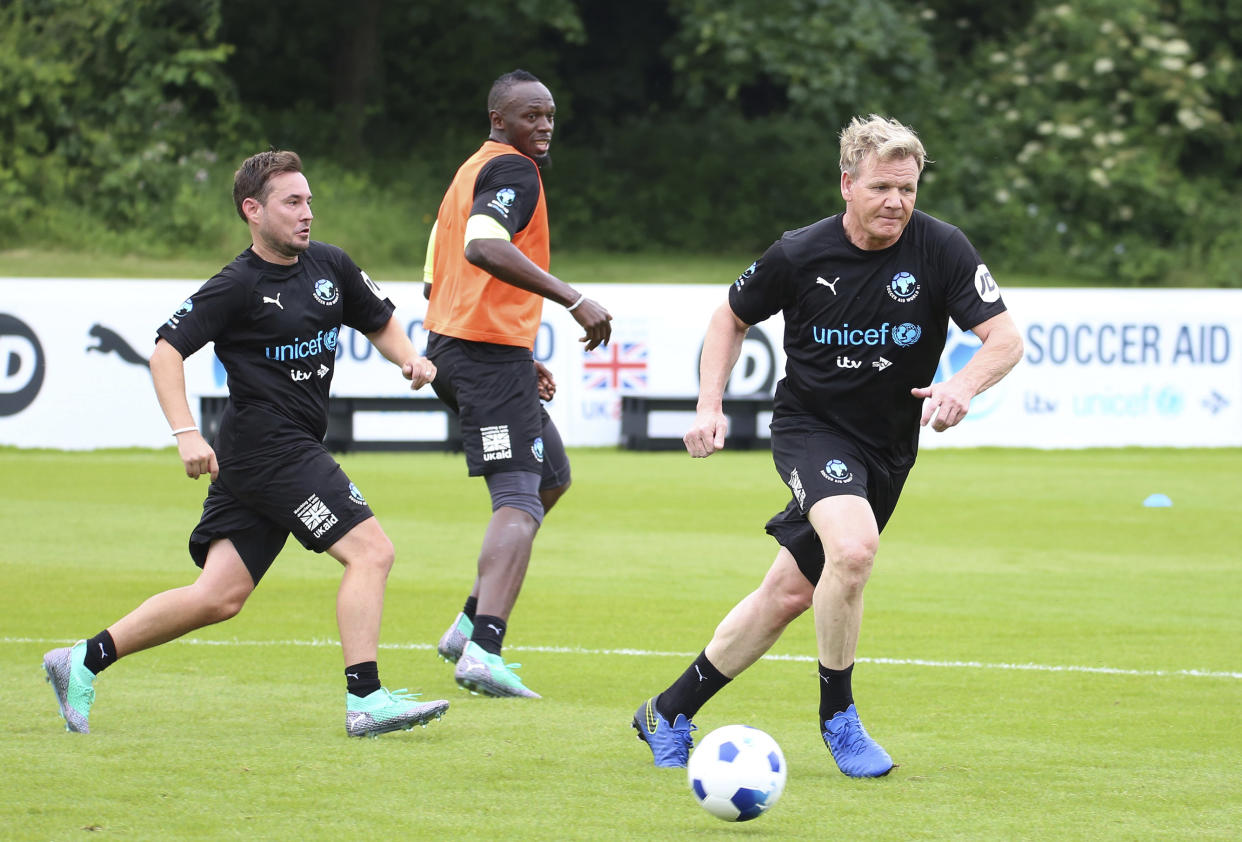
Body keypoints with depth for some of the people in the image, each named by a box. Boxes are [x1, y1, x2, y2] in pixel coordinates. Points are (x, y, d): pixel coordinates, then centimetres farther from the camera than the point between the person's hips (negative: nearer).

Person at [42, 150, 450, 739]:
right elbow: (167, 348, -11)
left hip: (292, 452, 8)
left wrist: (410, 360, 5)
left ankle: (83, 662, 12)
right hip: (266, 443, -8)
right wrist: (185, 434, -20)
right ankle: (365, 701, -16)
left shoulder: (330, 266, 12)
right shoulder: (238, 286, -9)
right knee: (370, 551, -14)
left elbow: (379, 322, 26)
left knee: (219, 596, 6)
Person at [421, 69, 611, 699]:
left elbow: (438, 286, 25)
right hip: (491, 353, -10)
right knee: (519, 499, -16)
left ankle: (471, 625, 17)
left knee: (550, 477, 21)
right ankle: (483, 651, -31)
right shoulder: (513, 171, -10)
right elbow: (483, 247, -30)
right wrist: (573, 300, -32)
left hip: (450, 342, 10)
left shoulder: (471, 171, 21)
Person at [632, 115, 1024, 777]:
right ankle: (837, 714, -11)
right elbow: (732, 319, 5)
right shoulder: (800, 255, -13)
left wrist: (962, 386, -35)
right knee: (854, 547, -31)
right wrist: (709, 406, -7)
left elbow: (1004, 338, -14)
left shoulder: (941, 249, -13)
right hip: (809, 425, -3)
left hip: (888, 446, 3)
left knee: (788, 594, 9)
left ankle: (669, 714, 27)